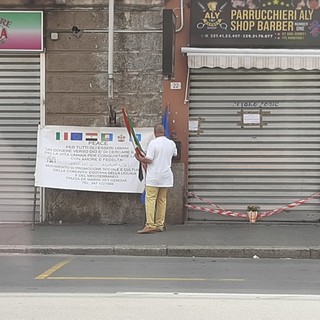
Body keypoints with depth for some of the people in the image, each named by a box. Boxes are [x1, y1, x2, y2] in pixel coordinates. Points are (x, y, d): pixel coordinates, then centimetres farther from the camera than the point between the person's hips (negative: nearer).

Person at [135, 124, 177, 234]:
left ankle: (150, 225, -13)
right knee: (162, 200, 12)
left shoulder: (153, 143, -13)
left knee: (150, 200, -6)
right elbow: (174, 154, 26)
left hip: (154, 177, -6)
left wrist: (140, 159, 1)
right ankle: (160, 225, 14)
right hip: (166, 176, 6)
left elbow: (149, 160, -17)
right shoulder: (171, 143, 5)